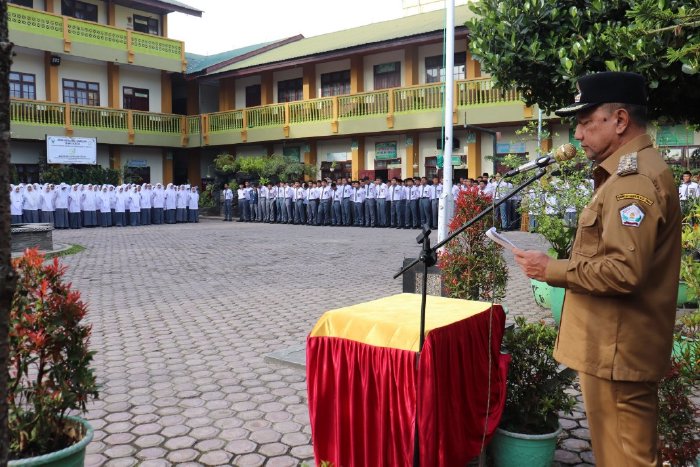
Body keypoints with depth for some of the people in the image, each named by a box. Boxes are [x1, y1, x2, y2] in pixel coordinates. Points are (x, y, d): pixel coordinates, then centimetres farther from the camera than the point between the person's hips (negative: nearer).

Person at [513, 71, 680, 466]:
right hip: (617, 344, 11)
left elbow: (624, 270, -29)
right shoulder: (631, 172, 15)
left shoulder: (635, 179, -20)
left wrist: (553, 270, -18)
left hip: (617, 349, -11)